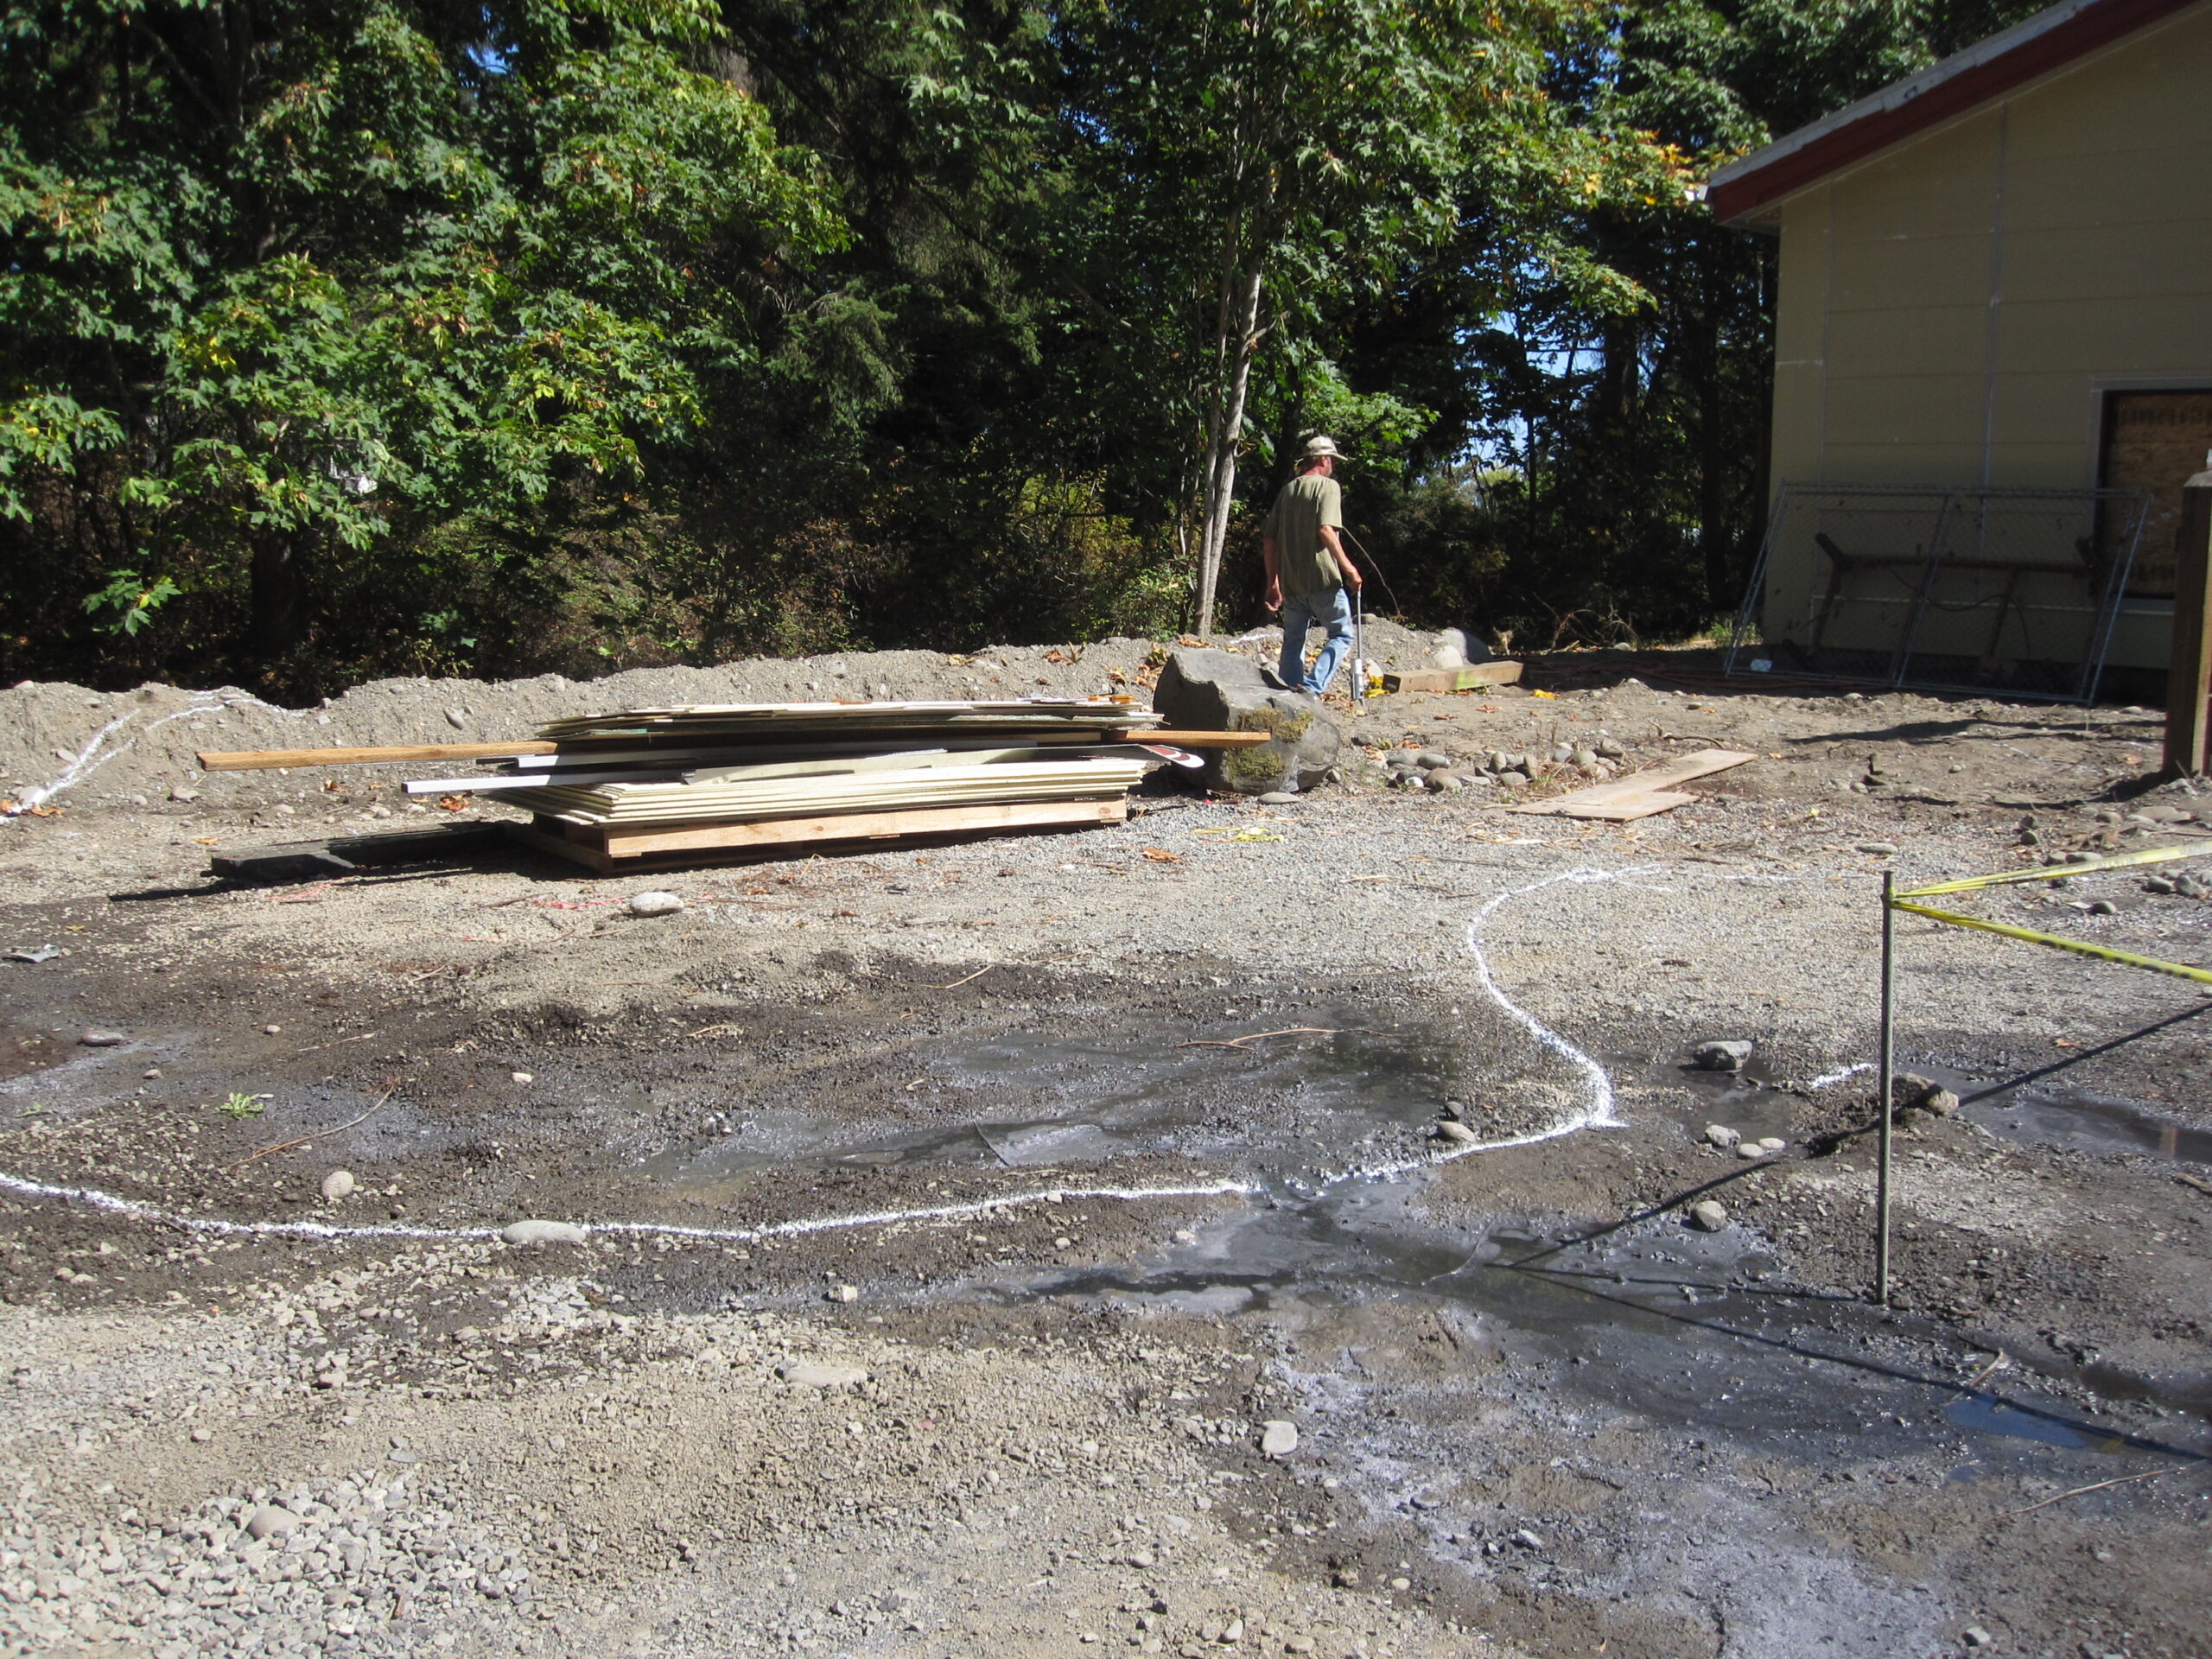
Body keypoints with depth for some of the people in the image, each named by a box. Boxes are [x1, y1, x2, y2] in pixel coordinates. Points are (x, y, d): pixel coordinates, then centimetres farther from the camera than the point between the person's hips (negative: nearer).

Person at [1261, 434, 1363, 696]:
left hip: (1290, 583, 6)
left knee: (1293, 641, 13)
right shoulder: (1327, 486, -4)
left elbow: (1269, 539, 14)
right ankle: (1312, 688, -10)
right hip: (1322, 579, -6)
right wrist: (1349, 568, -16)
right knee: (1342, 635, 6)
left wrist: (1273, 582, 19)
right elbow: (1326, 531, -20)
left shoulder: (1287, 490, 15)